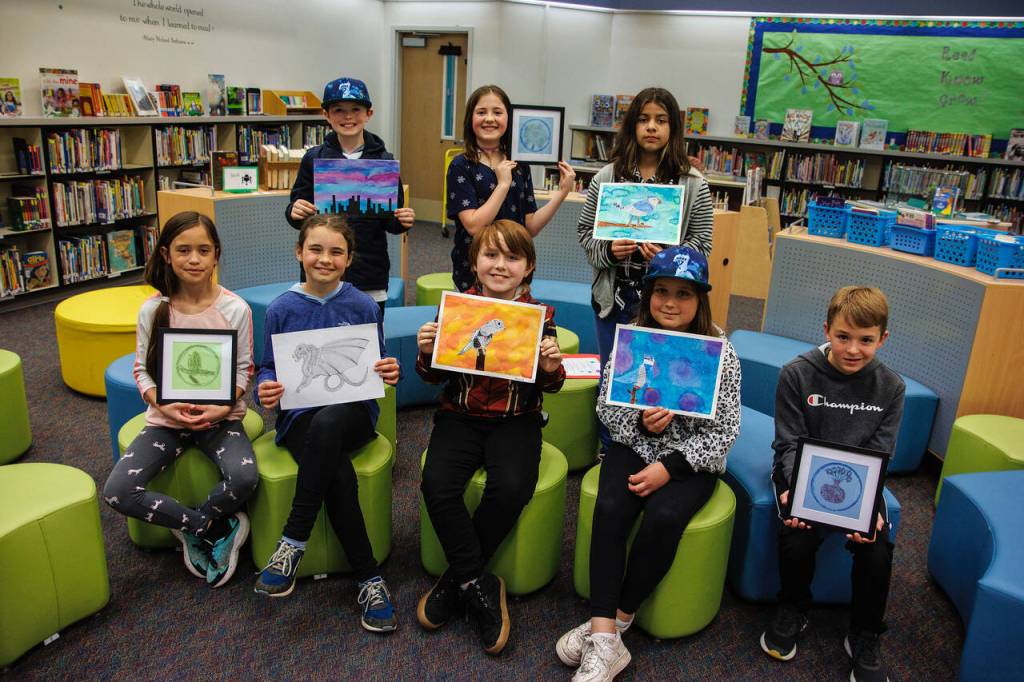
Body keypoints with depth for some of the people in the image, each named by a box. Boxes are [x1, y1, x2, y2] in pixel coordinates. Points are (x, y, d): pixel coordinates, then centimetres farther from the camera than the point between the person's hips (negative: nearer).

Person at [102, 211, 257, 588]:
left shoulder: (235, 308, -9)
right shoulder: (152, 309, -4)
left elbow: (243, 368, -2)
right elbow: (143, 369, 3)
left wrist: (224, 407, -19)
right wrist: (162, 405, -16)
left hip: (220, 416, -2)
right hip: (167, 418, 2)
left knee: (244, 478, -31)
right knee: (116, 492, -18)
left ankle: (192, 530, 1)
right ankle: (217, 528, -4)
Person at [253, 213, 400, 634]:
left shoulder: (363, 307, 2)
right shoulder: (281, 309, 2)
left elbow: (375, 368, 8)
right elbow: (268, 370, 9)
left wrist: (387, 373, -15)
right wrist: (265, 390, -14)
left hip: (353, 412, 0)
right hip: (299, 415, 1)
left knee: (326, 424, -39)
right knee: (339, 476, -32)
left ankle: (293, 543, -25)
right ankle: (370, 580, -19)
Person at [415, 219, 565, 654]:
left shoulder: (540, 315, 0)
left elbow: (549, 386, 6)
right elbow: (435, 377, 9)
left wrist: (551, 369, -16)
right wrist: (426, 354, -13)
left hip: (516, 420, -1)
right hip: (460, 416, 1)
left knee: (511, 488, -27)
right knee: (436, 483, -24)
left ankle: (457, 579, -3)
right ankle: (480, 587, -7)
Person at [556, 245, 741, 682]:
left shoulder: (720, 351, -8)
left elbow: (724, 429, -8)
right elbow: (606, 409, 2)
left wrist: (669, 467, -18)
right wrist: (640, 422, -20)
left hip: (692, 458, -2)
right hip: (633, 446, 2)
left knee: (664, 516, -29)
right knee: (610, 508, -26)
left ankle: (614, 622, -10)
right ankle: (605, 639, -23)